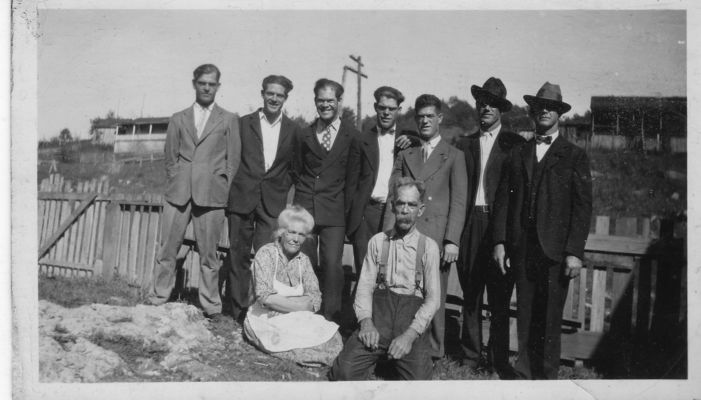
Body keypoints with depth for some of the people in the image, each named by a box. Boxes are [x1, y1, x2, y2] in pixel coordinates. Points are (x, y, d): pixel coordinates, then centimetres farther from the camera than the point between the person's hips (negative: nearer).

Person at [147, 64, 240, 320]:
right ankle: (157, 299, 15)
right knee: (167, 249, 3)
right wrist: (175, 183, 6)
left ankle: (211, 305, 12)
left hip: (211, 196, -2)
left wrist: (221, 189, -1)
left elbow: (233, 160, 7)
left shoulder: (228, 121, 10)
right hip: (178, 194, 2)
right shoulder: (178, 119, 16)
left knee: (208, 253, 1)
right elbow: (170, 157, 16)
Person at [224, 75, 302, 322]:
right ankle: (238, 309, 17)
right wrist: (234, 186, 2)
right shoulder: (243, 123, 5)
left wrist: (283, 186, 0)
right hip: (242, 198, 1)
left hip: (273, 202, 0)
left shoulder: (293, 130, 7)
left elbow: (294, 167, 12)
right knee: (238, 255, 5)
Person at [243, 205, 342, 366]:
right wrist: (299, 303, -15)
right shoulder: (266, 254, -9)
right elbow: (265, 298, -20)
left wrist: (281, 302, -16)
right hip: (268, 321, -5)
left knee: (333, 338, -21)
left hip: (298, 319, 5)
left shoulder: (303, 260, 7)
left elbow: (315, 300, -3)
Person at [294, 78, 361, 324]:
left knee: (332, 265, -6)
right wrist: (302, 199, 6)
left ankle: (330, 318, 7)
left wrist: (346, 208, 1)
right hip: (304, 208, 2)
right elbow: (299, 171, 13)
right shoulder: (305, 134, 10)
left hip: (334, 211, -2)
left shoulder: (352, 136, 3)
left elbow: (352, 178, 4)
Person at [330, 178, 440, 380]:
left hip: (412, 313, -1)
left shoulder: (428, 247, 6)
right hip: (379, 312, 1)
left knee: (418, 378, -23)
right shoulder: (377, 241, 11)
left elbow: (433, 298, 0)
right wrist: (366, 322, -12)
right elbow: (365, 286, 6)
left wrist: (410, 334, -13)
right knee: (344, 372, -20)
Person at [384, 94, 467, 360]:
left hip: (436, 237, -2)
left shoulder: (454, 156, 8)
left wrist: (452, 241, -9)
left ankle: (434, 354, 15)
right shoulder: (404, 156, 17)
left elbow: (459, 202, 1)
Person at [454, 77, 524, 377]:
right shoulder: (464, 145, 13)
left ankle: (499, 360, 14)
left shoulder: (515, 144, 5)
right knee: (470, 294, 7)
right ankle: (471, 355, 19)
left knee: (499, 296, 2)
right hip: (470, 224, 2)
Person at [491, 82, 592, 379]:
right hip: (521, 247, 2)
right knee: (525, 315, 4)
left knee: (550, 317, 1)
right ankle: (526, 372, 14)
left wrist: (575, 252, -8)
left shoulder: (575, 156, 6)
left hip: (556, 249, -2)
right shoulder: (517, 155, 15)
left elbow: (582, 206, 0)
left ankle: (547, 375, 13)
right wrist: (500, 242, 1)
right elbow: (503, 200, 10)